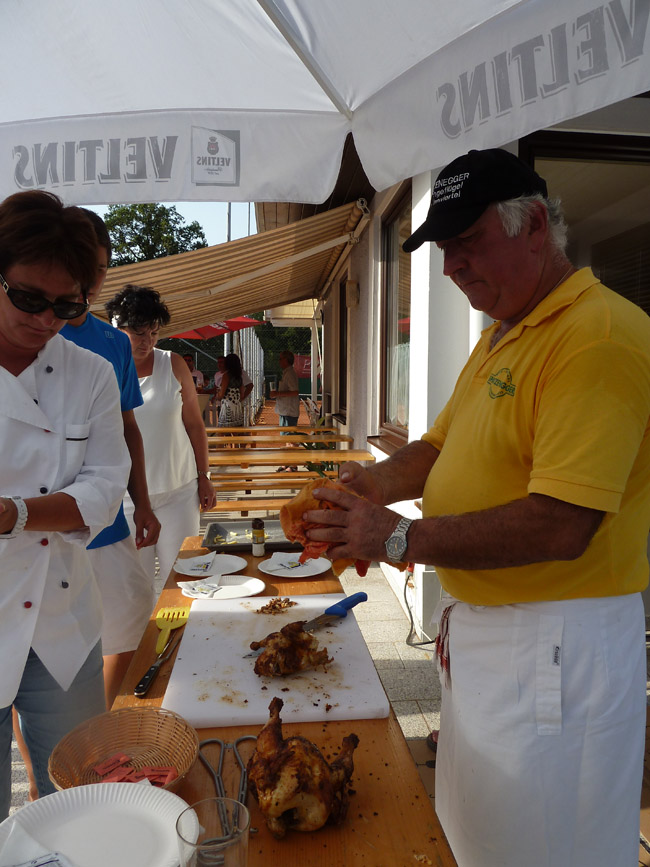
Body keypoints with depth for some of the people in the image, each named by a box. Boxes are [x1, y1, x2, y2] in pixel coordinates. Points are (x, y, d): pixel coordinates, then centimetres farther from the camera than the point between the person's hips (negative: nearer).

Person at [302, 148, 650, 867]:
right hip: (479, 631, 9)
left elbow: (560, 526, -28)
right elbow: (440, 446, 16)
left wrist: (402, 539, -22)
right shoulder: (500, 338, 12)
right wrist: (377, 483, -3)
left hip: (556, 651, -9)